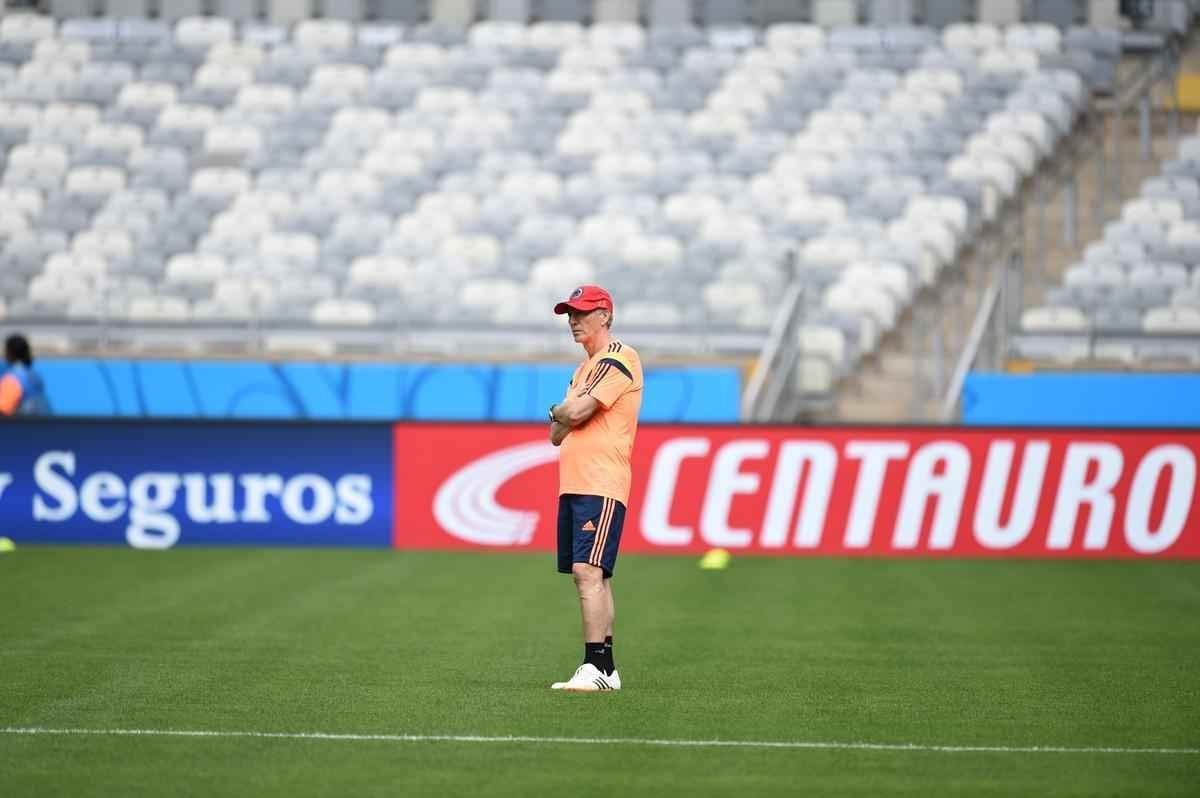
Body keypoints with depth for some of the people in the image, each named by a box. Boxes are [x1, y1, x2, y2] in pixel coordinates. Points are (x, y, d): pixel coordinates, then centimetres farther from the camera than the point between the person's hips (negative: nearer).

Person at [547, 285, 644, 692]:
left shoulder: (618, 359, -7)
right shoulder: (585, 368, 23)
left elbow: (574, 413, -16)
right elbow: (558, 434, 20)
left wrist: (557, 411, 6)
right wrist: (565, 417, -1)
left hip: (600, 486, -10)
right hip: (573, 486, 10)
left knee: (588, 570, -18)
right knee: (589, 576, 9)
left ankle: (597, 666, -22)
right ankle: (604, 669, 11)